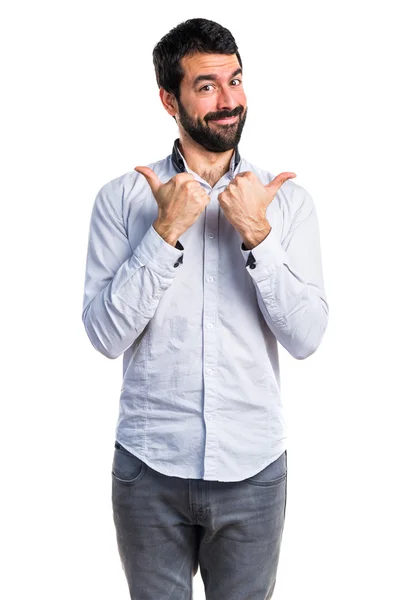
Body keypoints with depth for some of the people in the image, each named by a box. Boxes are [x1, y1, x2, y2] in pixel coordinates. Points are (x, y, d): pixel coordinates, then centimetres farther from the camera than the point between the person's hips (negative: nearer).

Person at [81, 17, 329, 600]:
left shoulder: (288, 200, -2)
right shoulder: (122, 197, -4)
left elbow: (306, 338, -8)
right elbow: (106, 335, -11)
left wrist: (257, 235, -18)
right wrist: (166, 232, -19)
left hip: (253, 468, 1)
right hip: (149, 466, -1)